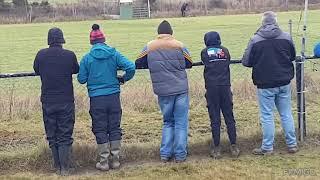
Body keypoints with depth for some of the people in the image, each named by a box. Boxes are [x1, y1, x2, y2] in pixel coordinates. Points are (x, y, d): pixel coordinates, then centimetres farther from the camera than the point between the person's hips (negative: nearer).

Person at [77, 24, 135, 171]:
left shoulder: (87, 58, -5)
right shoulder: (114, 54, -2)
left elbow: (81, 79, 0)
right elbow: (131, 67, -10)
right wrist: (124, 79, 8)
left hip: (96, 99, -1)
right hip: (114, 96, 2)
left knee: (100, 130, 7)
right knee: (114, 128, 11)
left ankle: (104, 162, 10)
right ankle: (115, 160, 16)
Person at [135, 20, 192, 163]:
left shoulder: (149, 47, 2)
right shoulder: (179, 46, -2)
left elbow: (138, 63, 9)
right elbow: (189, 64, 4)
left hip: (163, 91, 2)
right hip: (181, 89, -2)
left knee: (168, 122, 17)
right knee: (181, 122, 6)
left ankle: (165, 154, 12)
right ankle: (180, 155, 5)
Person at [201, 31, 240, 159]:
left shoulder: (205, 52, 2)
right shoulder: (225, 51, 6)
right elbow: (228, 61, 15)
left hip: (211, 88, -1)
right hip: (225, 87, 1)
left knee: (215, 119, 2)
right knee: (229, 117, 7)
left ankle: (217, 148, 4)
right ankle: (234, 146, 8)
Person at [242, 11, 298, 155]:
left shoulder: (255, 40, -12)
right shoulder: (286, 37, -5)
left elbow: (246, 62, -7)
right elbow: (293, 57, 10)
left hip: (265, 84, -3)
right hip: (284, 83, 3)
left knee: (267, 116, 6)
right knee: (286, 114, 14)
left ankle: (267, 147, 12)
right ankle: (292, 144, 21)